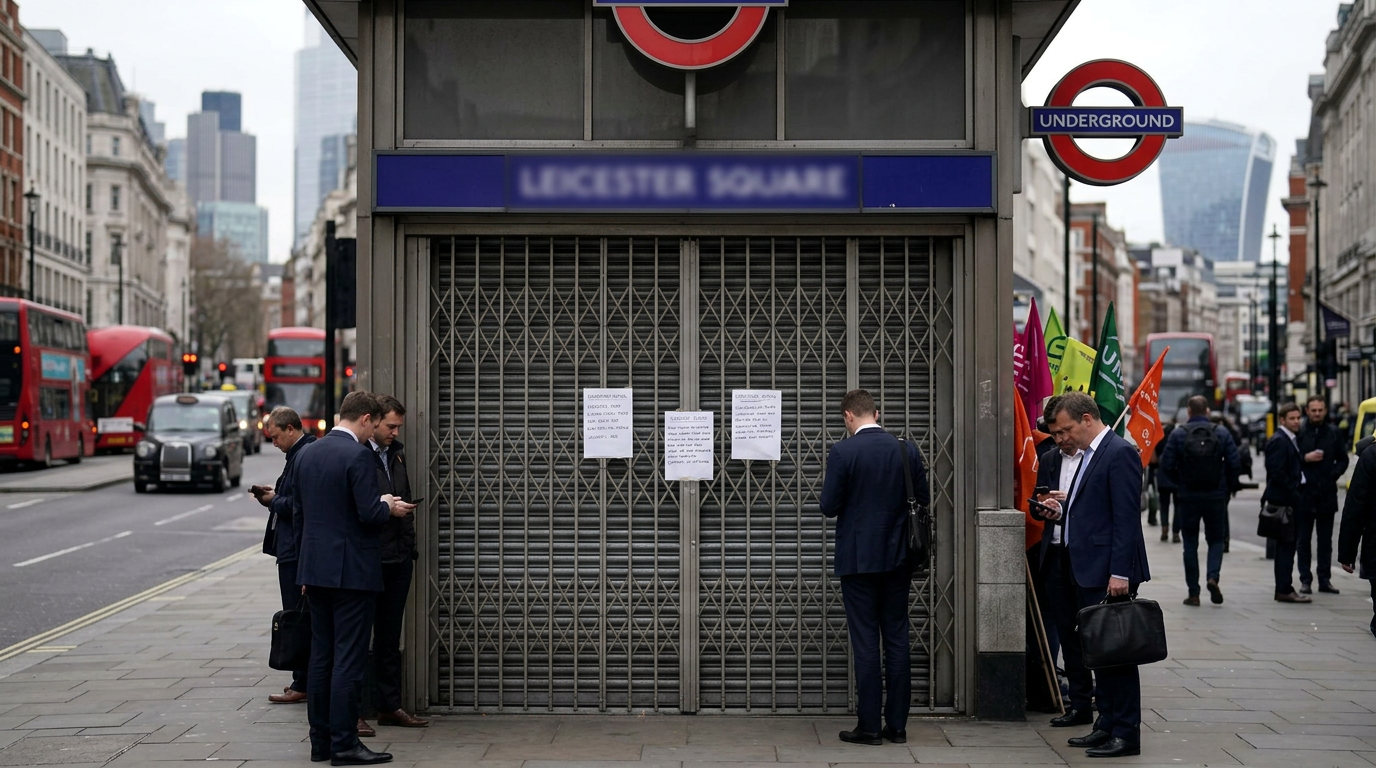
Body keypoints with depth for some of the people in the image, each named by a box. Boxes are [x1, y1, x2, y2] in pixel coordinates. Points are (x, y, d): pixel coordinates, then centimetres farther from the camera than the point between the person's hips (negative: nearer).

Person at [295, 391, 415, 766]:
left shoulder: (307, 454, 9)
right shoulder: (358, 455, -15)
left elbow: (299, 509, 14)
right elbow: (370, 514, -20)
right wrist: (388, 506, 0)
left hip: (315, 567, 8)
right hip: (352, 570, -8)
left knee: (321, 657, 12)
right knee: (349, 660, -4)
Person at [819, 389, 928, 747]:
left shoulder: (842, 452, -11)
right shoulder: (906, 450, 1)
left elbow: (829, 507, -11)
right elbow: (923, 500, 6)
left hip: (858, 559, -4)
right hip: (897, 558, 4)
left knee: (865, 643, 0)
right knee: (897, 640, 8)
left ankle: (869, 726, 2)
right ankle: (897, 725, 11)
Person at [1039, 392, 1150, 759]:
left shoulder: (1120, 453, -13)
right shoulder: (1092, 454, 17)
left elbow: (1126, 518, -18)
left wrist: (1120, 573, -22)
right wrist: (1061, 512, 7)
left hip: (1110, 574, -10)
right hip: (1088, 573, 10)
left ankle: (1126, 734, 0)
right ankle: (1107, 725, 19)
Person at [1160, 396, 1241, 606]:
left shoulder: (1178, 435, -6)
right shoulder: (1222, 433, -3)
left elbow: (1167, 464, -9)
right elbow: (1235, 463, -6)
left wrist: (1179, 483, 8)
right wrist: (1228, 486, 10)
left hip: (1188, 497, -1)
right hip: (1216, 497, 1)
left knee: (1190, 543, 9)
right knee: (1216, 539, 15)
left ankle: (1193, 592, 9)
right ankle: (1213, 577, -10)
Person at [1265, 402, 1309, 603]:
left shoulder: (1289, 440, 16)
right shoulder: (1278, 441, -15)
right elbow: (1277, 473, -21)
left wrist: (1295, 494, 11)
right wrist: (1293, 495, -18)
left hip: (1289, 500, 10)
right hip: (1283, 501, -10)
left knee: (1287, 547, 12)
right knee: (1286, 546, -8)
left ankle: (1284, 589, 17)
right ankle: (1284, 590, -6)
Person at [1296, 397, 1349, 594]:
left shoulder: (1334, 433, 7)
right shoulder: (1299, 433, -1)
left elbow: (1342, 460, 11)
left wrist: (1333, 475, -4)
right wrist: (1306, 458, -15)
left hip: (1327, 493, 2)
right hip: (1304, 493, -2)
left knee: (1326, 540, 7)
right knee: (1303, 540, 2)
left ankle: (1325, 580, 13)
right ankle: (1305, 580, 7)